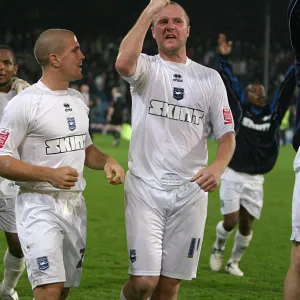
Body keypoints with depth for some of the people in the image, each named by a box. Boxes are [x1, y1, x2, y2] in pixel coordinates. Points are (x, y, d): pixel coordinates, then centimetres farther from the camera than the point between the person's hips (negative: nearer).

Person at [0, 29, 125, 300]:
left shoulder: (79, 100, 11)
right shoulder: (25, 104, -13)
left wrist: (107, 162, 3)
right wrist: (50, 175, -23)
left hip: (75, 204, 8)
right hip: (40, 205, -8)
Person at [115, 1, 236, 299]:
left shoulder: (210, 78, 9)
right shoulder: (147, 68, 1)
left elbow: (227, 133, 7)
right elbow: (123, 63, -24)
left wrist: (218, 166, -15)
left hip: (190, 191, 3)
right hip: (145, 188, -3)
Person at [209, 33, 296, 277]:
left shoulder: (273, 113, 4)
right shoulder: (240, 110, -2)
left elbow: (287, 88, -1)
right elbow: (231, 85, -7)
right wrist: (223, 59, -15)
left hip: (255, 180, 3)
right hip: (233, 175, -3)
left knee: (246, 225, 7)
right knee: (230, 221, -6)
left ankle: (234, 262, 27)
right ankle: (218, 249, 24)